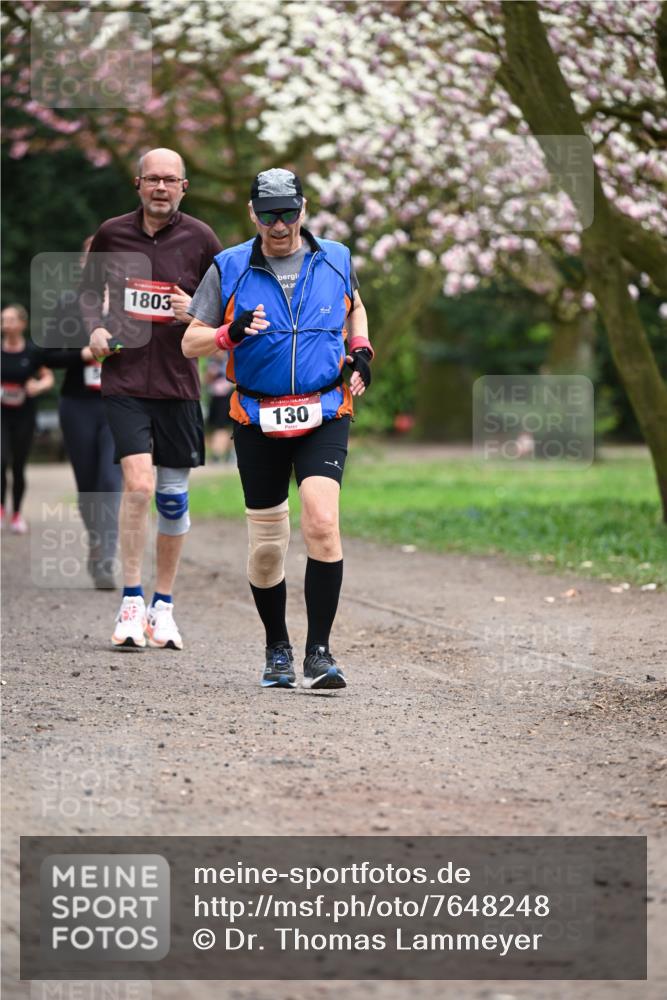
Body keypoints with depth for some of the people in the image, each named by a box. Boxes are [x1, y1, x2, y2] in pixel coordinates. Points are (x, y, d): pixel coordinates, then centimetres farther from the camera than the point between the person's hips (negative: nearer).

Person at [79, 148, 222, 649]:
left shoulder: (200, 239, 0)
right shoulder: (112, 233, 2)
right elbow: (90, 288, 18)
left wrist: (199, 314, -13)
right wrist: (96, 328, 0)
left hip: (178, 382, 1)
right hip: (125, 378, -1)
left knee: (173, 496, 6)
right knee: (138, 484, -16)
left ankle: (163, 607, 21)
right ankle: (131, 603, -4)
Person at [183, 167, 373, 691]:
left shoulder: (336, 259, 5)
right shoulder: (229, 269, 0)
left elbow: (355, 306, 27)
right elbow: (190, 342, 2)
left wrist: (362, 348, 8)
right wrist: (231, 332, -17)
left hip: (324, 416, 0)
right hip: (258, 421, 1)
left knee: (322, 522, -20)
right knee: (266, 545, 6)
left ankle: (319, 652, -15)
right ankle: (277, 649, 26)